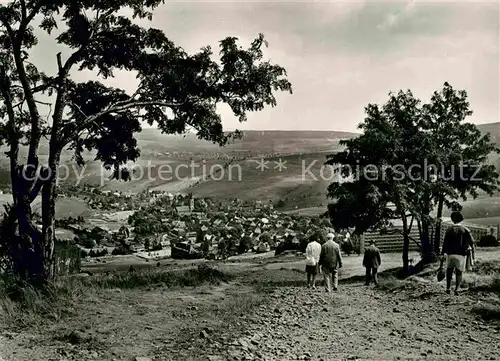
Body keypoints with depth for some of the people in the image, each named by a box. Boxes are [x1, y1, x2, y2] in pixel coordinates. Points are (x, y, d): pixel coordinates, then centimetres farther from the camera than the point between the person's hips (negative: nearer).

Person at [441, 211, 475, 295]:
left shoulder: (449, 230, 2)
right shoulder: (465, 230, 0)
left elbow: (444, 243, -2)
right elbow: (471, 242, -4)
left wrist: (442, 254, 1)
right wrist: (472, 252, 5)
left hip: (450, 254, 1)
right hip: (461, 255, -1)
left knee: (449, 270, 18)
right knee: (459, 272, 9)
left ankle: (448, 288, 12)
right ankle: (457, 289, -5)